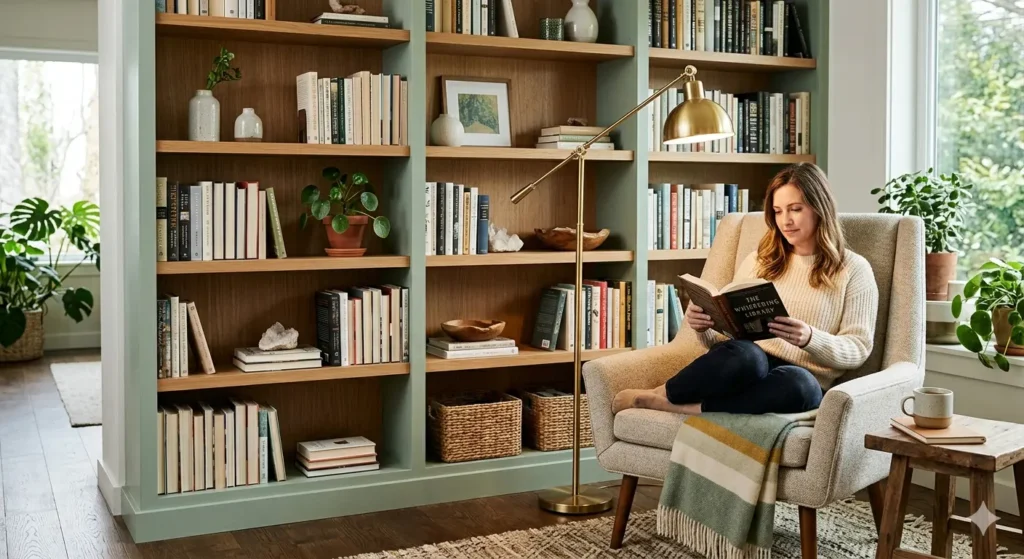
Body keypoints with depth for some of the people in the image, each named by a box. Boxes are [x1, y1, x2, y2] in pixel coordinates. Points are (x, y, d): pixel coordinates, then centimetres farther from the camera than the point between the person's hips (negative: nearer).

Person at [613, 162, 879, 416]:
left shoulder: (854, 269, 9)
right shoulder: (759, 260, 18)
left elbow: (858, 349, 2)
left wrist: (810, 339, -18)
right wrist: (704, 328, -6)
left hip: (798, 380, -1)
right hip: (748, 367, 1)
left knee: (800, 384, -41)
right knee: (743, 354, -39)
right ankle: (660, 393, -16)